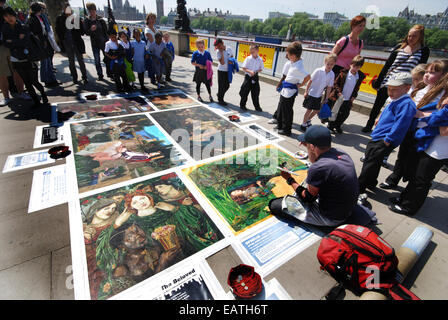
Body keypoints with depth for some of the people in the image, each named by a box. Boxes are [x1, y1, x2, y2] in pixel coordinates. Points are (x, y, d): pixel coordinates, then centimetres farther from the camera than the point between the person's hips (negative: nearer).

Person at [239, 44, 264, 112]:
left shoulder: (260, 59, 2)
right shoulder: (248, 58, -5)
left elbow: (261, 69, 9)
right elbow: (244, 68, -5)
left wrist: (257, 71, -12)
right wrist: (250, 71, -21)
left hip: (255, 77, 2)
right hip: (248, 77, -2)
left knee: (255, 93, 7)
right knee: (245, 92, 3)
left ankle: (257, 106, 17)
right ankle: (242, 105, 19)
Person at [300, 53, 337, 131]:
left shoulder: (332, 74, -3)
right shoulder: (318, 71, -15)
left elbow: (329, 87, 2)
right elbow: (310, 81, -9)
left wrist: (326, 98, 3)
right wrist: (306, 92, -8)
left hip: (319, 95, 5)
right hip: (311, 94, -5)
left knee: (317, 110, 12)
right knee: (309, 110, 0)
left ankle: (308, 120, 36)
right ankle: (303, 124, 15)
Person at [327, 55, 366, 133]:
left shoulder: (361, 76, 1)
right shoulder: (344, 72, -10)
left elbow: (357, 88, 11)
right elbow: (336, 83, -4)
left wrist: (354, 96, 1)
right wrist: (338, 92, -14)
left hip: (348, 100, 4)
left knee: (345, 114, 6)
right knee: (336, 113, 4)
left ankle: (337, 126, 25)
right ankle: (330, 126, 20)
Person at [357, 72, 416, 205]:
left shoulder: (406, 104, -17)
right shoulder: (396, 101, 13)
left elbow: (399, 125, -23)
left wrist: (387, 140, -22)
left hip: (383, 142, -10)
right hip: (377, 139, 10)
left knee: (370, 165, -7)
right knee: (370, 162, 19)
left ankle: (359, 191, 2)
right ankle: (370, 184, 37)